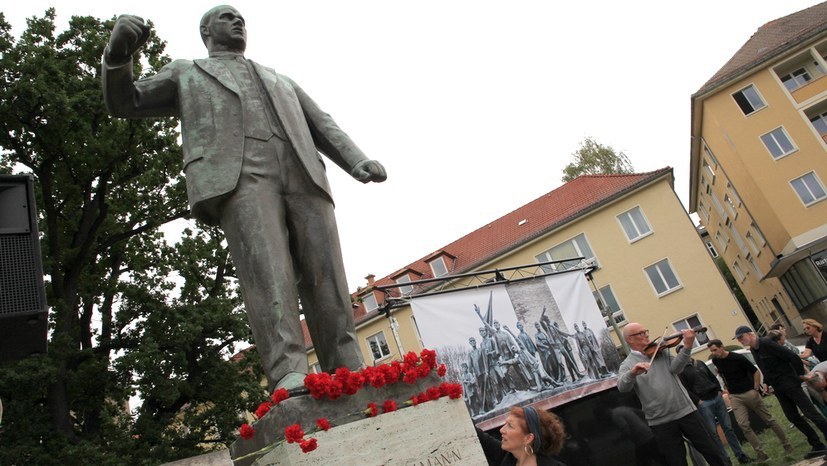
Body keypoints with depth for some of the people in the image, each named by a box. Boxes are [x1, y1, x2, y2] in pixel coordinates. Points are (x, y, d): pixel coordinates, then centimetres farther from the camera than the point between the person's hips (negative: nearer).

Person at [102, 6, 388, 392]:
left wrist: (358, 162, 7)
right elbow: (122, 102, 24)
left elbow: (322, 126, 27)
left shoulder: (278, 80, 40)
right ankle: (289, 377, -36)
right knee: (265, 269, -26)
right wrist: (118, 54, 1)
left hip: (303, 175, 3)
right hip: (237, 175, -3)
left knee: (325, 277, -13)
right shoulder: (185, 74, 33)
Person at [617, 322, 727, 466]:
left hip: (686, 411, 2)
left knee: (712, 453, 7)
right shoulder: (627, 365, -1)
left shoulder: (661, 351, 7)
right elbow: (622, 387, -19)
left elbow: (674, 368, -10)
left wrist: (687, 347, -26)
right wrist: (633, 372, -40)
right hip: (660, 422, -2)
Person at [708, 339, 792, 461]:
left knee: (769, 420, 6)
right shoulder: (715, 361, 0)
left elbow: (756, 372, -9)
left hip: (749, 393, -4)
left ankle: (787, 444, 23)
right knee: (744, 426, -9)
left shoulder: (738, 358, -16)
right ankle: (761, 453, -4)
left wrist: (756, 389, -11)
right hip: (735, 397, 4)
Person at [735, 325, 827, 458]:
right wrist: (767, 382, 14)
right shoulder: (753, 350, 9)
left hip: (789, 383, -8)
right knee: (793, 417, 8)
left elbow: (792, 357, -18)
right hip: (778, 389, 8)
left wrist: (801, 374, -11)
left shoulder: (766, 343, -18)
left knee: (810, 413, -7)